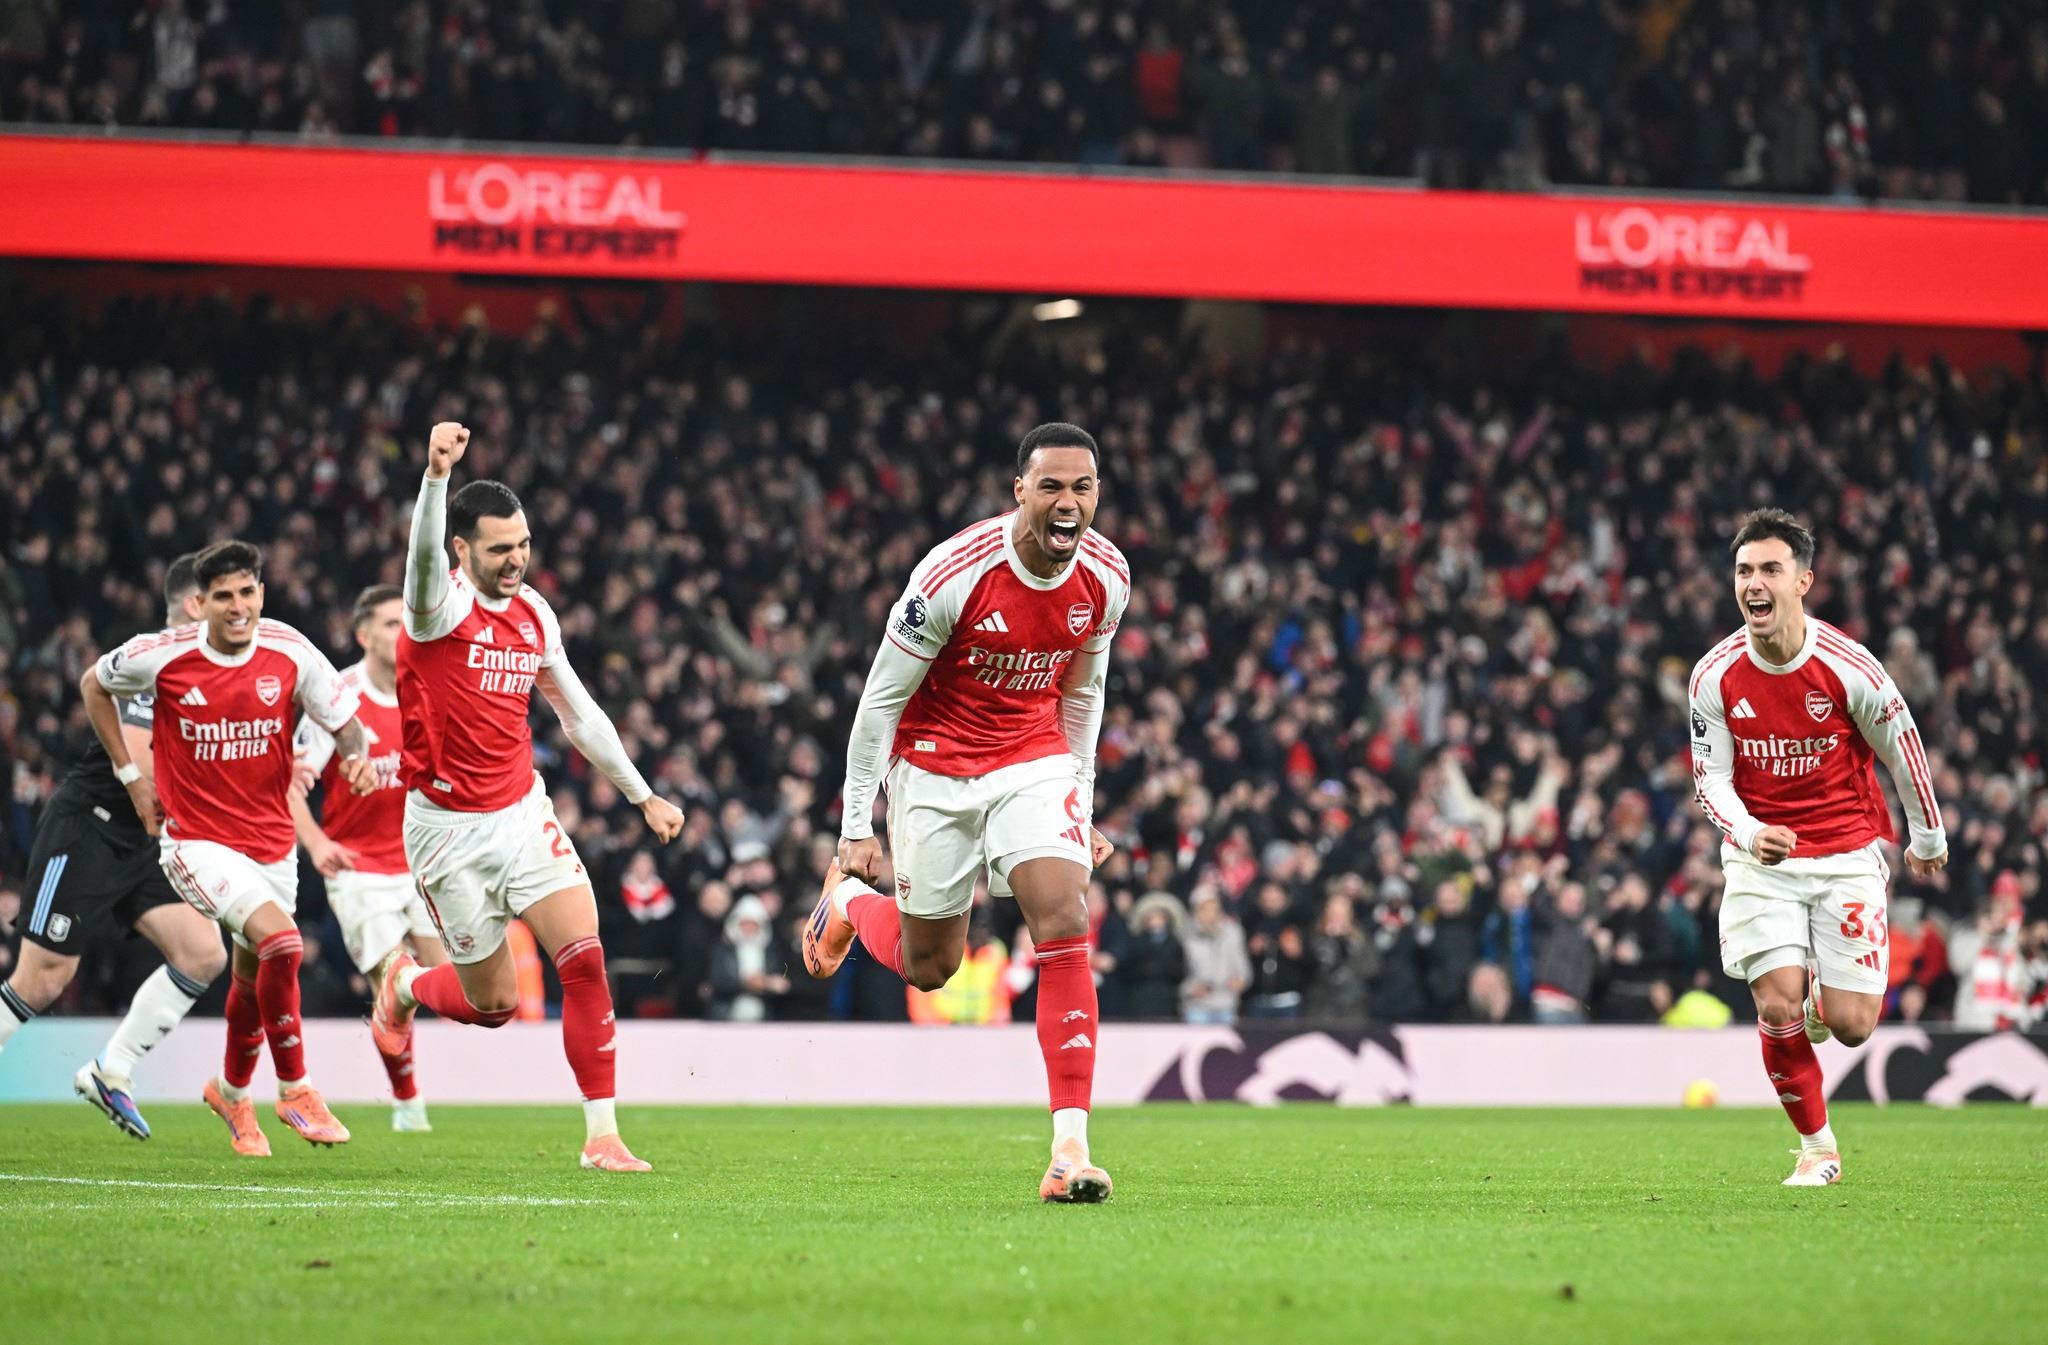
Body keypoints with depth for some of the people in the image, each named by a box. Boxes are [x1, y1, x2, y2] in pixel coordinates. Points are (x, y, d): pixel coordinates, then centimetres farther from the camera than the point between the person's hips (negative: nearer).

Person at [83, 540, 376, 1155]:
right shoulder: (162, 656, -13)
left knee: (253, 982, 15)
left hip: (271, 843, 4)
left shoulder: (290, 652, -8)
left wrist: (357, 755, -22)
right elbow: (94, 684, 6)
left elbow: (343, 718, 1)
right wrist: (129, 773, 4)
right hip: (197, 842, -4)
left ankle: (232, 1093, 44)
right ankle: (294, 1089, -10)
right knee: (281, 942, -25)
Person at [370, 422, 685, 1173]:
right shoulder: (443, 604, -13)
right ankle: (402, 985, 38)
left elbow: (578, 713, 17)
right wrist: (436, 474, -57)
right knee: (494, 1005, 3)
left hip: (523, 813, 5)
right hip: (450, 828, -5)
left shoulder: (533, 613, 6)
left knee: (584, 959, -14)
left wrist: (643, 795, 18)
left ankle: (602, 1134, -8)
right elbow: (423, 554, -38)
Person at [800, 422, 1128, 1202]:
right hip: (935, 767, -3)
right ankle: (848, 897, 45)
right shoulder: (954, 574, -23)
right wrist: (857, 829, -12)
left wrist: (1081, 804, 12)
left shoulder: (1106, 577, -9)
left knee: (1065, 925, -18)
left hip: (1034, 763, 3)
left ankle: (1070, 1147, -20)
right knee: (927, 967, 8)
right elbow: (881, 699, -13)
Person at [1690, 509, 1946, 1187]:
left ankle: (1823, 1003, 34)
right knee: (1777, 1005, -14)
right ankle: (1817, 1144, 8)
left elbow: (1904, 748, 1)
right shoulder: (1715, 676, -9)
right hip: (1759, 859, 1)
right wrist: (1748, 834, -24)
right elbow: (1710, 778, -3)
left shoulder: (1849, 667, -14)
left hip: (1847, 855, -1)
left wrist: (1928, 839, 13)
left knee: (1850, 1025, -6)